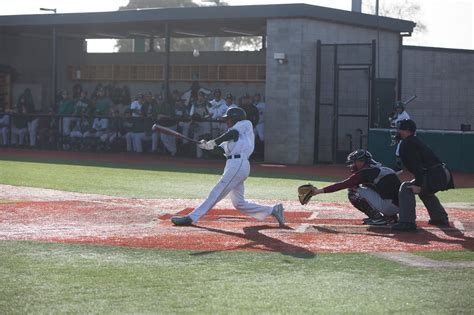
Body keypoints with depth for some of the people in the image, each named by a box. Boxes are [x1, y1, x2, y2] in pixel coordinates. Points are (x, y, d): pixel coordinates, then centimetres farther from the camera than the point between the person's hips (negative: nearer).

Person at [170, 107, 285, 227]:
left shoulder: (246, 123, 7)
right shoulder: (233, 133, 31)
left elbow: (233, 133, -11)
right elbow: (223, 149, 17)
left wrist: (214, 142, -12)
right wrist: (209, 146, 3)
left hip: (238, 164, -10)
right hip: (234, 165, 10)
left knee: (217, 193, -13)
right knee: (239, 203, 6)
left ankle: (192, 217, -18)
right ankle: (273, 210, 10)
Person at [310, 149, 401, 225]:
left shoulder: (365, 172, -4)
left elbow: (343, 185, -7)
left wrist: (320, 191, -5)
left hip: (388, 206, -9)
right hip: (398, 206, 9)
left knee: (353, 192, -2)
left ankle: (378, 218, -3)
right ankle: (390, 217, 14)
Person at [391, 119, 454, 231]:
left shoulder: (407, 143, -6)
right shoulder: (416, 141, 26)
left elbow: (417, 165, -18)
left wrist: (418, 184, -23)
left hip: (434, 175, -10)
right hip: (444, 175, 10)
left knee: (406, 188, -10)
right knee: (424, 191, 36)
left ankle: (407, 222, -20)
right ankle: (440, 218, 40)